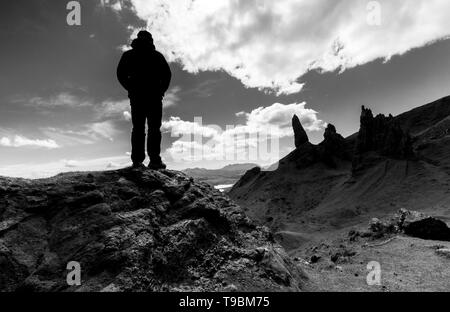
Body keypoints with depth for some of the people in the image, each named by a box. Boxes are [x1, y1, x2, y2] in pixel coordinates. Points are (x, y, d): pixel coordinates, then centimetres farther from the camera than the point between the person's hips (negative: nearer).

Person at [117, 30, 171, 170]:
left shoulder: (128, 55, 13)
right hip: (154, 96, -2)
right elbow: (167, 74, -2)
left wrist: (131, 89, 10)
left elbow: (121, 74, 4)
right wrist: (161, 90, 6)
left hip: (136, 97, 2)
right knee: (154, 128, -2)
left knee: (138, 128, 4)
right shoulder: (157, 55, 9)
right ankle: (154, 160, -9)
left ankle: (137, 161, -1)